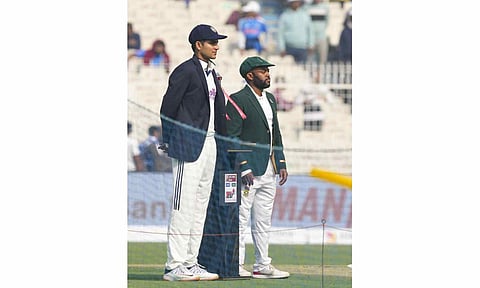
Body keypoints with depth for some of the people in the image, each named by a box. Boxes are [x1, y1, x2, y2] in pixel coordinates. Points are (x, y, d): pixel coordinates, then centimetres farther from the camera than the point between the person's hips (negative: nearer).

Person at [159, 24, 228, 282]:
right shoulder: (185, 71, -11)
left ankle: (190, 263, 15)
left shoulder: (211, 72, 16)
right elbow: (168, 108, -11)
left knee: (200, 205, 11)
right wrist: (168, 142, -7)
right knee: (183, 204, -9)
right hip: (189, 144, -9)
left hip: (209, 143, 9)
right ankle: (175, 266, -9)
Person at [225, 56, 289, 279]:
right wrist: (244, 167, -19)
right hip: (248, 169, -8)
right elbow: (232, 137, -14)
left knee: (263, 221, 11)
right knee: (240, 219, -6)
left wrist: (281, 163, 12)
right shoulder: (237, 100, -9)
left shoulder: (270, 99, 17)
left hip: (268, 170, 8)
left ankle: (262, 265, 15)